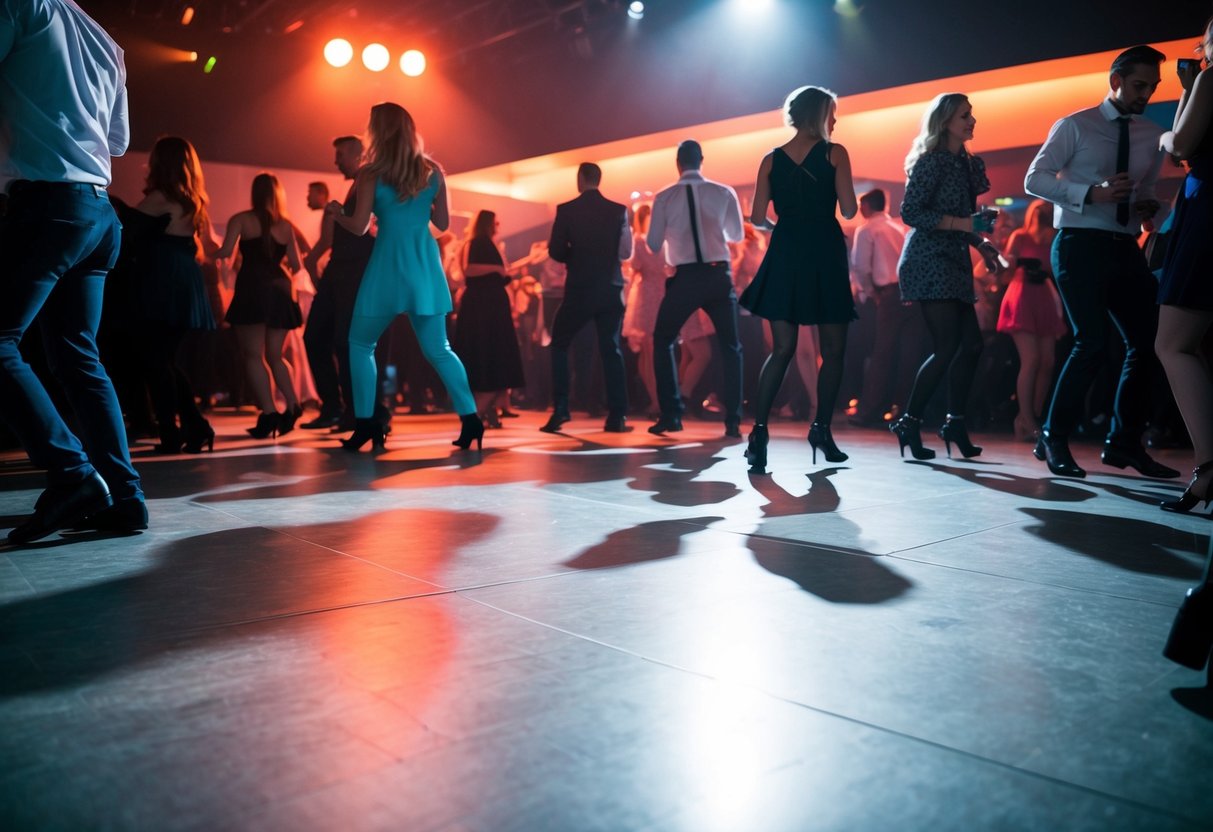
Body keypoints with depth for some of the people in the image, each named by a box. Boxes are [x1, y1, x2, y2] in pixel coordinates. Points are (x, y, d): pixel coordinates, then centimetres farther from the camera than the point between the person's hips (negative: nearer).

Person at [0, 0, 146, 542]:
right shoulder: (106, 44, 22)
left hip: (47, 201, -7)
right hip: (99, 210, 7)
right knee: (77, 356, 7)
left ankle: (71, 473, -19)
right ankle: (122, 494, 1)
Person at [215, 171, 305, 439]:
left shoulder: (241, 220, 1)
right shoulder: (286, 225, 11)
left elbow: (225, 252, -11)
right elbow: (296, 265, 11)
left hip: (252, 289, -4)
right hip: (281, 290, 4)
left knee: (253, 355, -1)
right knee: (274, 355, 14)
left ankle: (269, 414, -10)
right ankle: (292, 406, 1)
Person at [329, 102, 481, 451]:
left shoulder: (371, 173, -4)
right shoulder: (433, 171, 6)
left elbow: (359, 226, -3)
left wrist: (336, 212, 16)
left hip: (388, 265, -3)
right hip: (425, 265, 4)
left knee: (361, 345, 11)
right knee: (438, 350, 9)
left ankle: (366, 424, 5)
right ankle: (470, 418, 0)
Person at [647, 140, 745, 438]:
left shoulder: (664, 197, -1)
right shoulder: (724, 193, 3)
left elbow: (654, 243, 4)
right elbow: (736, 235, 14)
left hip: (686, 277, -1)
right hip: (719, 274, 1)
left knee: (663, 341, 16)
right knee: (730, 346, 12)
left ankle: (671, 415, 11)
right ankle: (733, 421, 6)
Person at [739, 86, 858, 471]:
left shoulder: (771, 159, 7)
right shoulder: (834, 153, -1)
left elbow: (758, 217, 3)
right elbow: (848, 210, -6)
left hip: (785, 253, 3)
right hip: (825, 254, -3)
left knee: (782, 349, 3)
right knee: (832, 349, 10)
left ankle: (759, 432, -10)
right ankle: (821, 428, 14)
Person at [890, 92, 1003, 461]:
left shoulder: (966, 164, 17)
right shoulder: (931, 161, -7)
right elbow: (910, 212, -16)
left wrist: (980, 242, 7)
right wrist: (962, 224, -21)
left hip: (953, 263, 9)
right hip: (929, 262, -9)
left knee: (971, 344, 5)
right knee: (947, 348, -11)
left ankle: (955, 422, 14)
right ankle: (909, 422, -2)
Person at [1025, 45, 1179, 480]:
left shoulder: (1152, 136, 14)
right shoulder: (1075, 126, -1)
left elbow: (1148, 190, 22)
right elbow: (1034, 179, -6)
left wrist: (1150, 205, -3)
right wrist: (1092, 193, -20)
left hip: (1126, 248, 6)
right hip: (1080, 244, -6)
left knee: (1148, 339, 2)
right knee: (1093, 341, -17)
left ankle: (1124, 442, 14)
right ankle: (1053, 438, -2)